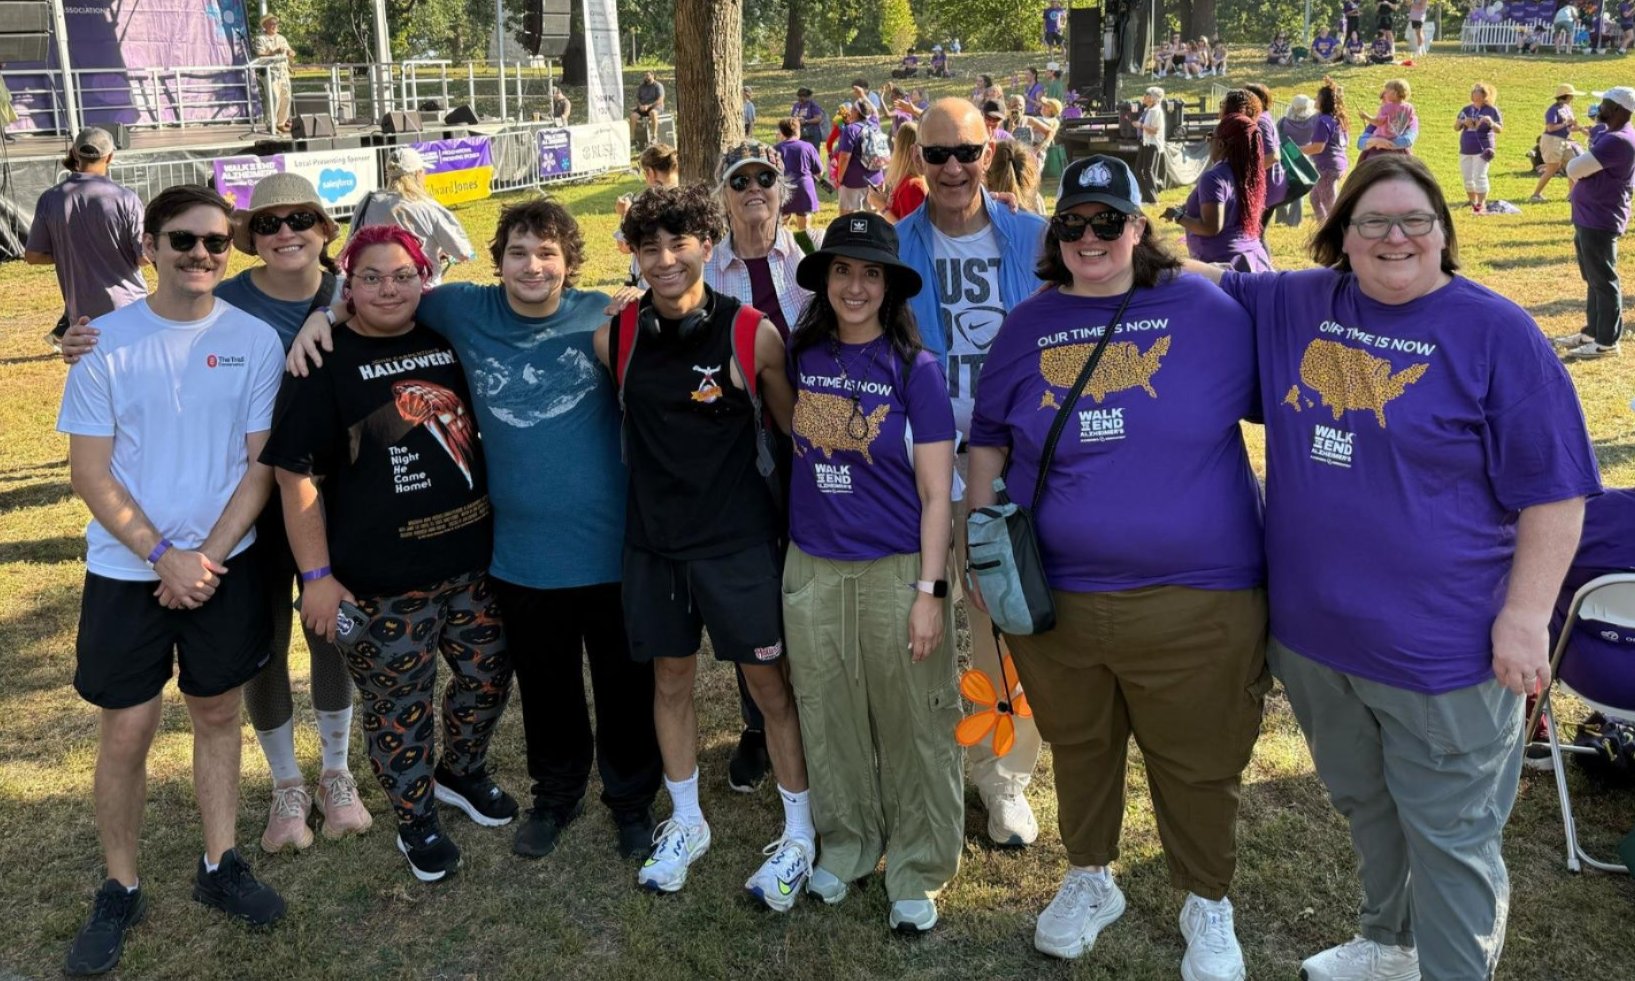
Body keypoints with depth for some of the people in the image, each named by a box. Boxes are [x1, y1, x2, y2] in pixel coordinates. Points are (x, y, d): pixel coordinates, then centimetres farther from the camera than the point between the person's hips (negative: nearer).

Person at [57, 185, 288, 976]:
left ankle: (219, 867, 28)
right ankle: (120, 890, 22)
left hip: (225, 564, 1)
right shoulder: (106, 340, -6)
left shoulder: (255, 340, -4)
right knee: (126, 732, 5)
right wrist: (163, 556, -15)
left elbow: (261, 464, -3)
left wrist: (207, 557, -12)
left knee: (218, 713, 13)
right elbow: (90, 473, -6)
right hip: (126, 571, -1)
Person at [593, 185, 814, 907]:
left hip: (738, 538, -3)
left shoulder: (754, 335, -11)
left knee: (771, 686, 6)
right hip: (653, 539, 3)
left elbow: (794, 432, -1)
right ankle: (686, 823, 37)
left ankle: (799, 833, 25)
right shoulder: (616, 334, -4)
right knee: (670, 680, 16)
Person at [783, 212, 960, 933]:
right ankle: (846, 847, 33)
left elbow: (936, 491, -7)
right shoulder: (802, 358, 3)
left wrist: (930, 592, -12)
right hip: (812, 571, 4)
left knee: (911, 726, 6)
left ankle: (917, 873, 22)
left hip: (896, 573, -3)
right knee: (831, 722, 14)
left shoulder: (915, 368, -7)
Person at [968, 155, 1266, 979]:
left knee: (1198, 763, 11)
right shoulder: (1029, 325, 5)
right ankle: (1089, 879, 44)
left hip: (1195, 595, -2)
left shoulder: (1207, 310, -3)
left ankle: (1208, 905, 36)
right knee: (1078, 748, 20)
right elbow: (987, 441, 14)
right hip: (1053, 594, 3)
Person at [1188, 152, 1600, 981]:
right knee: (1363, 804, 24)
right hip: (1312, 631, 6)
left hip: (1438, 645, -5)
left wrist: (1526, 614, -14)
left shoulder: (1497, 334, -10)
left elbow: (1552, 490, -9)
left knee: (1448, 834, 7)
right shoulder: (1293, 305, 3)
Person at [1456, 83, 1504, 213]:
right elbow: (1456, 128, 10)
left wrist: (1491, 123, -25)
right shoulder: (1467, 109, 11)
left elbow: (1500, 130, -5)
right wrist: (1462, 122, -12)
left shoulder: (1492, 110, 0)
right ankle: (1472, 204, 20)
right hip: (1465, 150, 5)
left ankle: (1481, 205, -9)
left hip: (1482, 150, -5)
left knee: (1479, 177, -12)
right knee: (1468, 179, 7)